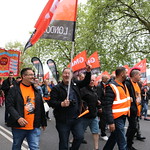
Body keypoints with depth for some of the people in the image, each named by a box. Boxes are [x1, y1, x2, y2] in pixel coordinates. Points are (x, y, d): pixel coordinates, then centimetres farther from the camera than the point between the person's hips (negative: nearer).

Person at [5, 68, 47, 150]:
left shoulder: (36, 90, 10)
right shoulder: (14, 89, -5)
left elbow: (41, 107, 15)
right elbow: (9, 105, -12)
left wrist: (43, 122, 17)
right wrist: (18, 118, -24)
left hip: (34, 127, 3)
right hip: (19, 126, -3)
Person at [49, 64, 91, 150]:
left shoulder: (75, 84, 8)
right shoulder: (56, 88, -5)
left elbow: (86, 82, 14)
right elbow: (51, 102, -11)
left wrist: (88, 72, -2)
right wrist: (61, 104, -28)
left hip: (76, 118, 4)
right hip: (62, 120, -3)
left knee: (80, 137, -2)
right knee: (64, 143, 5)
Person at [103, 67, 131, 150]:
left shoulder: (123, 85, 11)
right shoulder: (111, 86, -16)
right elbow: (107, 106, -19)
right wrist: (110, 122, -21)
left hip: (123, 116, 9)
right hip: (117, 118, -9)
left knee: (114, 137, 21)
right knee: (122, 143, -2)